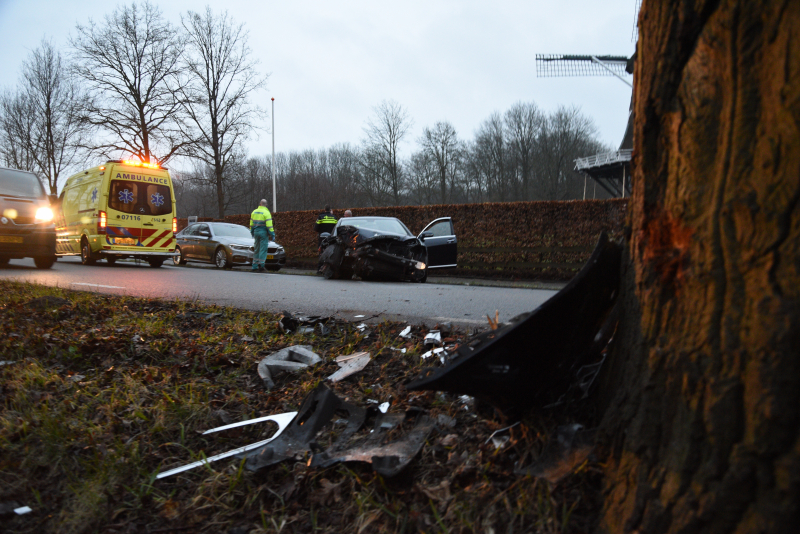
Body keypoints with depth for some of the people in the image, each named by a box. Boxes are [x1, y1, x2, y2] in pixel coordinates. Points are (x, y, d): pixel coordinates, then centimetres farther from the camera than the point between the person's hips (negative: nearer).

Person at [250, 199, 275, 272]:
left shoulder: (254, 212, 8)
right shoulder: (266, 213, -10)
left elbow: (251, 224, 14)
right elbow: (269, 225, -15)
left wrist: (252, 232, 24)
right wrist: (272, 234, -9)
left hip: (256, 231, 6)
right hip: (263, 232, -6)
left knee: (257, 249, 11)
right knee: (263, 249, -2)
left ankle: (255, 267, 12)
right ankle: (261, 264, -12)